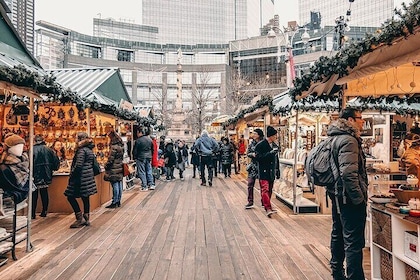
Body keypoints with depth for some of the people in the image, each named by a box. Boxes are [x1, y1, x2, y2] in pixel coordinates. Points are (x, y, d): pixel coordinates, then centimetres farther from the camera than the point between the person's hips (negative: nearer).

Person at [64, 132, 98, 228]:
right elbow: (92, 163, 18)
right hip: (88, 177, 9)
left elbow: (78, 165, -20)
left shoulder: (81, 150, -15)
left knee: (70, 196, 0)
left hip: (81, 177, -9)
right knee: (85, 197, 12)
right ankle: (86, 219, 19)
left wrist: (71, 175, -11)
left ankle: (80, 218, 0)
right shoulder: (89, 150, 12)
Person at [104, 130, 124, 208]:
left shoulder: (114, 147, -17)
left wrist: (106, 166, -2)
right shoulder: (121, 146, 8)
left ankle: (114, 203, 5)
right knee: (119, 186, 11)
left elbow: (110, 159, -15)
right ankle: (118, 201, 19)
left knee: (115, 186, -2)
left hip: (114, 170, -8)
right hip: (120, 168, 8)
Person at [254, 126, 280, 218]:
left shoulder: (274, 145, 13)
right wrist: (270, 153, -21)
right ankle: (268, 208, -15)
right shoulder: (260, 145, -9)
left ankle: (266, 205, 25)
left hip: (271, 171, 7)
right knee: (265, 189, -12)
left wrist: (277, 170, 19)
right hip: (264, 171, -7)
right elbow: (258, 157, -17)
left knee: (270, 190, 13)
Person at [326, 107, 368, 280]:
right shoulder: (349, 140, -18)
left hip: (338, 196, 11)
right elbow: (348, 173, -27)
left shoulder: (336, 138, 13)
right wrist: (359, 198, -20)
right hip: (349, 199, -11)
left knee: (338, 235, 21)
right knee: (354, 242, -3)